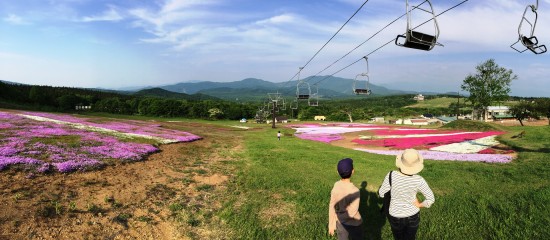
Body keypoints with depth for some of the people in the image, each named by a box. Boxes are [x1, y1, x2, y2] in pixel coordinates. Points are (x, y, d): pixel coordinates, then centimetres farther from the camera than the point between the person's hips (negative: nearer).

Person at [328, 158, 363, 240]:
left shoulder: (336, 186, -15)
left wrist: (331, 224, 3)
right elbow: (351, 213, -26)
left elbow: (332, 208, -8)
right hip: (353, 224, -4)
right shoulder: (354, 191, -30)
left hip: (340, 223, 4)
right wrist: (340, 217, -8)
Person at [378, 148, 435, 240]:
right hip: (413, 216, 1)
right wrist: (419, 205, 2)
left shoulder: (392, 175, -27)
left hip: (396, 217, -1)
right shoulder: (418, 180, -24)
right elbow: (431, 199, -15)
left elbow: (381, 193, -14)